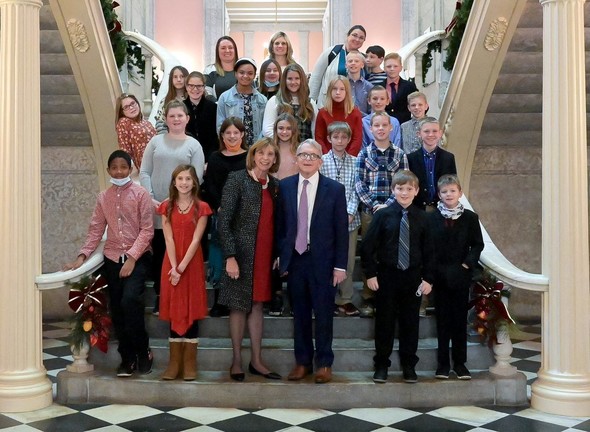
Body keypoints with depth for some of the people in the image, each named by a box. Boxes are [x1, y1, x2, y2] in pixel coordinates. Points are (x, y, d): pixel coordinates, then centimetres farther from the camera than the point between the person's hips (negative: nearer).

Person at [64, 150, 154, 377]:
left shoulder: (140, 194, -3)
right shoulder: (103, 198, 9)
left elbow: (147, 230, -8)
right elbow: (96, 230, 7)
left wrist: (132, 257, -16)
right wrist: (82, 256, -4)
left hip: (138, 258, -4)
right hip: (112, 259, 4)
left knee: (130, 300, -23)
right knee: (117, 310, 6)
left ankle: (143, 350, -4)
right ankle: (127, 358, 18)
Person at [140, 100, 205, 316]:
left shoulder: (194, 145, 3)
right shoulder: (156, 141, 8)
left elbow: (196, 178, -3)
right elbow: (144, 172, 5)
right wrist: (149, 199, -7)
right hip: (156, 209, 2)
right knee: (158, 252, 7)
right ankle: (159, 296, 18)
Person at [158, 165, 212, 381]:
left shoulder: (201, 207, -1)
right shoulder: (167, 206, 5)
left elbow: (196, 239, -9)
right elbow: (169, 239, -4)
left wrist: (182, 267, -16)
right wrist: (173, 267, -15)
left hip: (193, 264, -2)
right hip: (171, 264, 2)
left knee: (191, 310, 0)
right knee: (174, 310, 3)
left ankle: (190, 363, 5)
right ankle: (174, 362, 7)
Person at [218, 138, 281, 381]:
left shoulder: (274, 185, 9)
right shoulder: (237, 179, -6)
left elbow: (276, 222, 12)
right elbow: (224, 221, -11)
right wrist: (230, 256, -17)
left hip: (264, 256, 5)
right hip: (242, 253, -5)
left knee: (257, 305, 11)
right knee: (239, 306, 5)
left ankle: (256, 361, 19)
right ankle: (237, 361, 16)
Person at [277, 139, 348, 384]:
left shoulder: (335, 189, -3)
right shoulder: (285, 186, 4)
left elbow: (341, 230, -3)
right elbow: (280, 224, 8)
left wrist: (340, 265, -6)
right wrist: (280, 256, 3)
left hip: (322, 260, -2)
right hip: (294, 258, 2)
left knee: (323, 314, 6)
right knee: (299, 313, 10)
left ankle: (324, 363, 19)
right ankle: (302, 361, 22)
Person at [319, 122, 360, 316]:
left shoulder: (354, 162, 6)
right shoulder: (322, 161, -1)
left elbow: (355, 190, 2)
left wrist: (350, 213, -10)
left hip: (350, 218, 2)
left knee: (348, 261, 7)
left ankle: (346, 299, 17)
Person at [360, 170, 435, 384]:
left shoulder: (421, 218, 1)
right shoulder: (383, 215, -4)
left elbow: (429, 250, 5)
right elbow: (367, 245, -2)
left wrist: (428, 278, 0)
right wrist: (370, 274, -6)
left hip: (413, 276, 2)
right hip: (387, 275, -1)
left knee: (410, 322, 9)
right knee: (384, 321, 7)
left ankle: (409, 366, 22)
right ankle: (381, 365, 19)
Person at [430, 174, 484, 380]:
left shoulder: (469, 217, 2)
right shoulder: (432, 218, 0)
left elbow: (478, 244, 4)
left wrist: (467, 264, -8)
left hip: (461, 276, 0)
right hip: (439, 276, 0)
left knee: (460, 319, 6)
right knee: (443, 319, 5)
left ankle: (460, 363, 14)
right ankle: (443, 363, 12)